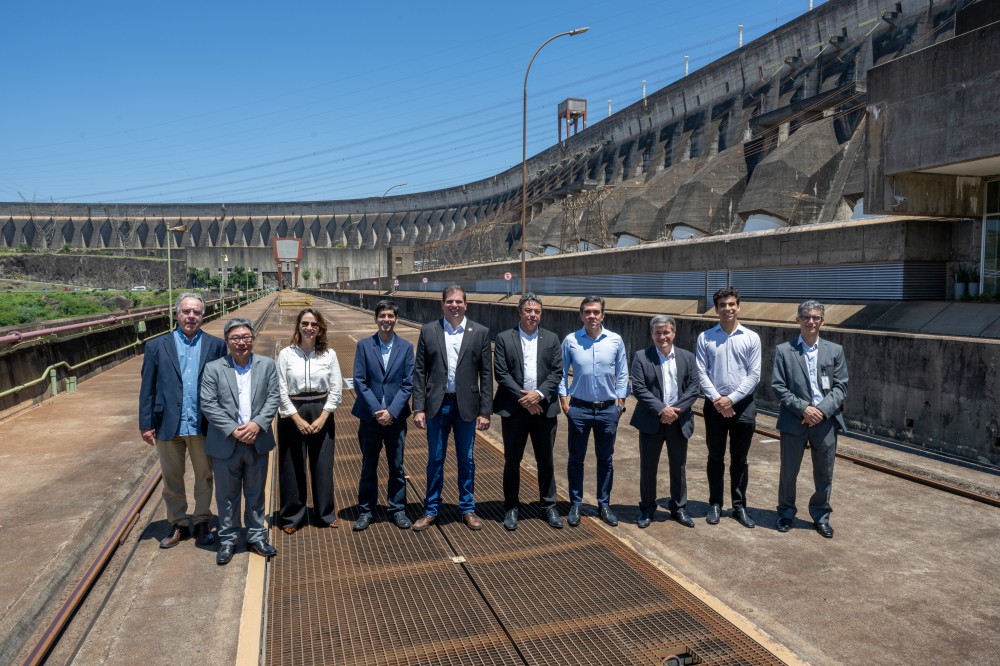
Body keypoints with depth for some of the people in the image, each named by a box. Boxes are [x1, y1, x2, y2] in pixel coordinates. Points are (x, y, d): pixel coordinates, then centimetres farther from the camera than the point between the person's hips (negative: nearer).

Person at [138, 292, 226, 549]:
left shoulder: (216, 345, 0)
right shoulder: (156, 346, 2)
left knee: (204, 477, 12)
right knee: (172, 479, 14)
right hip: (168, 425, 1)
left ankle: (202, 523, 28)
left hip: (203, 425, -1)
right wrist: (146, 424, -2)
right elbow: (147, 388, 2)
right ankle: (178, 524, 30)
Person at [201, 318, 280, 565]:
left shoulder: (267, 365, 2)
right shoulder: (213, 368, -3)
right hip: (226, 444, -1)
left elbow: (273, 398, -1)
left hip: (257, 442, 2)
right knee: (227, 496, 11)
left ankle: (256, 536, 29)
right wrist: (232, 430, -16)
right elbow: (208, 404, -8)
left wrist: (257, 424, -15)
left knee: (255, 494, 14)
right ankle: (227, 540, 26)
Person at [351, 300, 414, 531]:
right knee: (368, 467, 11)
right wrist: (376, 410, -12)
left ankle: (397, 509, 23)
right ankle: (365, 510, 23)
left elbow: (408, 384, -3)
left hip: (396, 417, 0)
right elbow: (359, 382, -5)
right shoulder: (364, 345, -1)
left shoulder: (406, 347, 1)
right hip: (370, 417, 0)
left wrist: (391, 412, -13)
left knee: (397, 467, 9)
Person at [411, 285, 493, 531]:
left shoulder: (480, 332, -1)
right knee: (435, 460, 10)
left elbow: (486, 374, -1)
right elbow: (419, 372, 0)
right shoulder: (428, 331, 0)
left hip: (466, 405, 0)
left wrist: (485, 411, -5)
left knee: (466, 460, 12)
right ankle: (431, 510, 26)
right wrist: (419, 408, -5)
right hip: (437, 405, 0)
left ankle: (468, 509, 28)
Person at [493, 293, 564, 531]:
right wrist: (522, 398, -14)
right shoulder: (504, 338, 0)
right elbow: (501, 373, -7)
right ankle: (511, 507, 23)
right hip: (514, 408, -1)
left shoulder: (551, 339, 6)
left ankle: (549, 505, 26)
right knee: (512, 460, 9)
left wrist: (539, 394, -13)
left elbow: (557, 372, 1)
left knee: (545, 460, 11)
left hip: (544, 408, 2)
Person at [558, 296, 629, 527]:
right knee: (576, 459, 8)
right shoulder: (570, 340, -5)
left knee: (605, 460, 11)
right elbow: (561, 372, 3)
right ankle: (575, 505, 21)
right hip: (579, 408, -1)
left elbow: (622, 373, 5)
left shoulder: (615, 340, -2)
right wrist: (563, 400, -1)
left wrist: (620, 402, 2)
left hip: (608, 409, 1)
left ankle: (604, 505, 24)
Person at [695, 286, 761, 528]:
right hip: (715, 404, 0)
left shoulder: (751, 338, 0)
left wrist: (731, 399, -12)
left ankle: (739, 506, 21)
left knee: (740, 459, 9)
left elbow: (754, 375, -4)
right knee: (715, 457, 9)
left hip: (743, 405, 0)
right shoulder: (705, 338, 1)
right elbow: (701, 372, -3)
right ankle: (715, 504, 21)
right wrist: (717, 399, -14)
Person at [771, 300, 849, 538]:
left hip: (825, 421, 2)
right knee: (788, 472, 9)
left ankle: (821, 516, 30)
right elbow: (778, 387, -5)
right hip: (794, 421, -2)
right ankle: (786, 513, 28)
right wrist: (803, 408, -15)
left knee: (824, 474, 11)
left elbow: (840, 386, 2)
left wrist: (822, 410, -13)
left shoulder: (835, 351, 6)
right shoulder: (784, 351, -1)